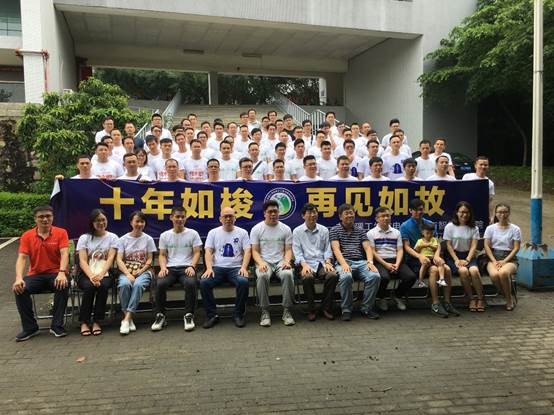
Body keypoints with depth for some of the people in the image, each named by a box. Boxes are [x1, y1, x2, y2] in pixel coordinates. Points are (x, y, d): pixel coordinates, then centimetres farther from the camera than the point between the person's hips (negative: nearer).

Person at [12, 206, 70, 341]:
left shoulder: (61, 233, -1)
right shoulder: (26, 236, 4)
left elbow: (64, 254, -13)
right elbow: (22, 258, -5)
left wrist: (62, 273, -31)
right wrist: (19, 278, -23)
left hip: (55, 274, -2)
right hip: (35, 275, 2)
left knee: (63, 285, -33)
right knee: (19, 288, -26)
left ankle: (57, 325, -18)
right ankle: (30, 327, -10)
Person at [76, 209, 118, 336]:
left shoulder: (112, 237, 9)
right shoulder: (84, 238, 9)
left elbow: (110, 259, -4)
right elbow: (82, 261, -3)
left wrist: (100, 275, -22)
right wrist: (91, 276, -22)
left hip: (105, 272, 0)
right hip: (86, 273, 0)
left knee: (103, 285, -33)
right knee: (89, 286, -32)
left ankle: (97, 322, -20)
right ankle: (84, 322, -18)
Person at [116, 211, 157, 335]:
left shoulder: (148, 239, 9)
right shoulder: (123, 239, 9)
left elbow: (149, 260, 5)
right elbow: (119, 260, 0)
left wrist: (139, 272, -12)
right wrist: (128, 274, -17)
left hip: (143, 271, 0)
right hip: (126, 271, 1)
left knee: (138, 284, -35)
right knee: (124, 284, -34)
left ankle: (127, 319, -32)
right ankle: (129, 318, -23)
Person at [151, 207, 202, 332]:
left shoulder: (193, 233, 8)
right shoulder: (164, 235, 14)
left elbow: (197, 253, 3)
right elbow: (162, 255, 12)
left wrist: (192, 266, -14)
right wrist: (163, 267, -8)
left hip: (186, 267, -1)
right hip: (170, 268, 2)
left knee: (191, 283, -35)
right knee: (160, 283, -31)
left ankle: (189, 315, -21)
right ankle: (160, 316, -14)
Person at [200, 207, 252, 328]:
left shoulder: (242, 232, 9)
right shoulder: (213, 232, 11)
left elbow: (247, 251, 1)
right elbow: (208, 252, 3)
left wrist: (244, 267, -16)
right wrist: (209, 268, -14)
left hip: (236, 267, -1)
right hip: (217, 268, 1)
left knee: (243, 282, -33)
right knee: (204, 282, -28)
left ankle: (238, 314, -14)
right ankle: (212, 315, -13)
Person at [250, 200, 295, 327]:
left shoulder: (285, 229, 9)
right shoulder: (256, 229, 5)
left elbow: (288, 249, 8)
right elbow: (255, 251, 1)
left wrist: (287, 261, -14)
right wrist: (261, 263, -18)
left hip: (281, 261, 1)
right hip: (264, 261, -1)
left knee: (287, 274, -34)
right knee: (262, 276, -37)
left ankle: (287, 311, -23)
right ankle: (265, 312, -24)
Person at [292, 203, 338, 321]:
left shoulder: (324, 230, 16)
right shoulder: (297, 231, 8)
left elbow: (327, 249, 12)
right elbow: (297, 252, 1)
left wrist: (327, 262, -8)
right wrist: (304, 264, -17)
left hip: (322, 263, 2)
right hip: (306, 263, -2)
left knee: (333, 275, -29)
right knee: (307, 277, -36)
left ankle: (326, 307, -11)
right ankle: (311, 309, -16)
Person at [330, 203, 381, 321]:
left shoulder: (360, 231, 22)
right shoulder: (335, 230, 9)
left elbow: (367, 247, 10)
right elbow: (336, 249, -4)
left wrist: (370, 262, -11)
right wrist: (343, 264, -22)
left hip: (360, 262, 4)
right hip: (344, 262, -3)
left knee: (375, 276, -26)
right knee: (346, 277, -37)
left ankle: (366, 308, -8)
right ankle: (346, 310, -18)